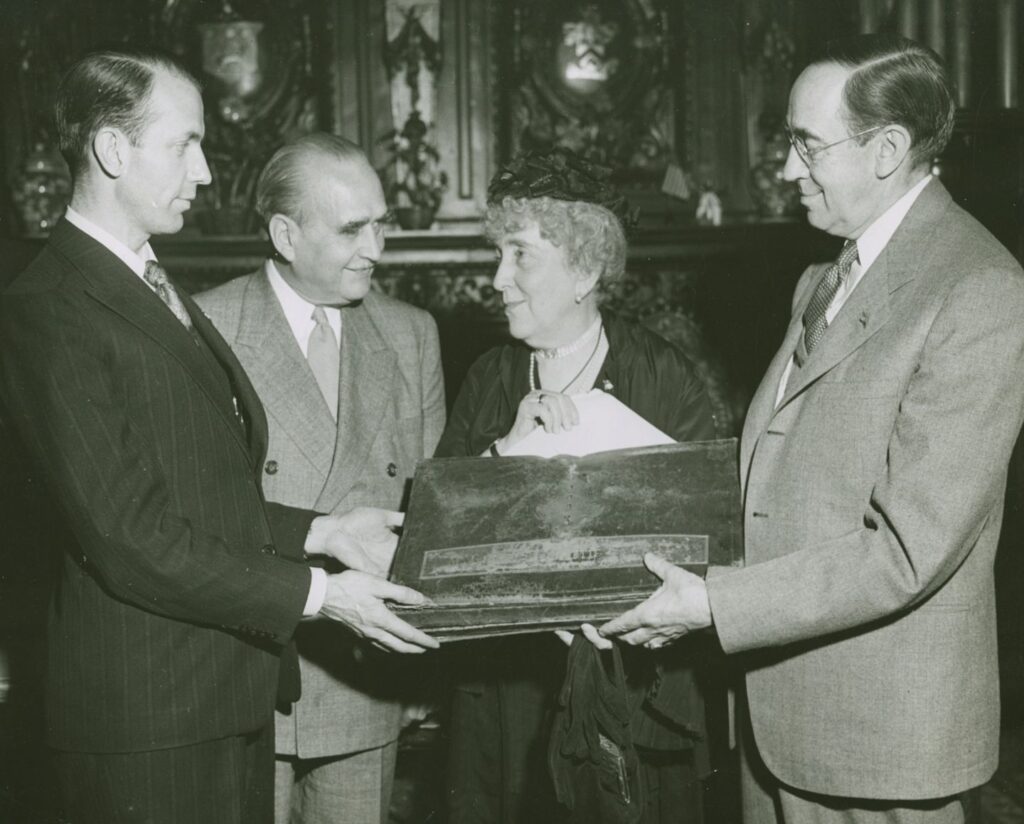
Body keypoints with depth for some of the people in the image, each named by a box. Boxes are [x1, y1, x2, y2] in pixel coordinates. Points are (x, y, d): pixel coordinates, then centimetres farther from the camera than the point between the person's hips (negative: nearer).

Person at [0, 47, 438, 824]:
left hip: (233, 693, 9)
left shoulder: (156, 288, 14)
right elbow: (130, 535, -20)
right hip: (146, 719, -8)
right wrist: (316, 592, -19)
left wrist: (322, 531, 5)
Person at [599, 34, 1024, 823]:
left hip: (881, 728, -7)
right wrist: (691, 582, 1)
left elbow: (909, 548, -22)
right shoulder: (826, 279, 10)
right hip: (777, 699, 7)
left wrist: (714, 604, -19)